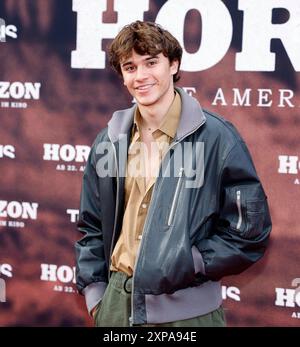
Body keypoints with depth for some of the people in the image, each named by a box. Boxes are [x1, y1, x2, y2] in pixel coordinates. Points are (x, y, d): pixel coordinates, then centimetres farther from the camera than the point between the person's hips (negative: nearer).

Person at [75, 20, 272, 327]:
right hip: (116, 301, 4)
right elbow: (91, 226, 14)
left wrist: (188, 265, -14)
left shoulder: (215, 137, -9)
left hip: (185, 309, -4)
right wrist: (94, 292, 6)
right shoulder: (110, 141, 5)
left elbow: (249, 231, -8)